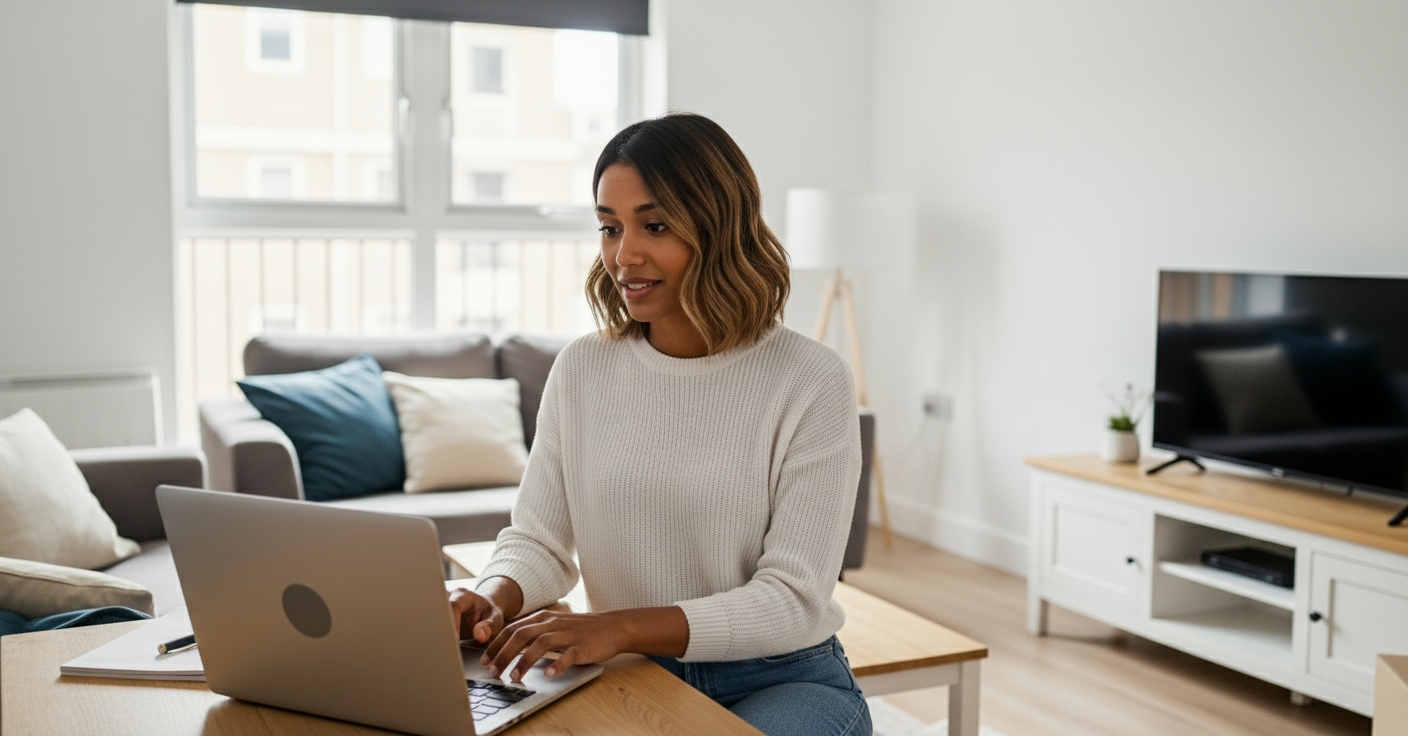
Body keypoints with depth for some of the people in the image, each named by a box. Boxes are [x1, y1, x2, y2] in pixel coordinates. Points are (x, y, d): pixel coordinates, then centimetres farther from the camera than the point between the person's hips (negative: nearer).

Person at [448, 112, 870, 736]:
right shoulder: (581, 370, 4)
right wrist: (492, 600, -18)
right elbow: (538, 541, 6)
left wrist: (620, 627, -28)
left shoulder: (811, 382, -10)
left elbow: (793, 601, -16)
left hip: (783, 682, -2)